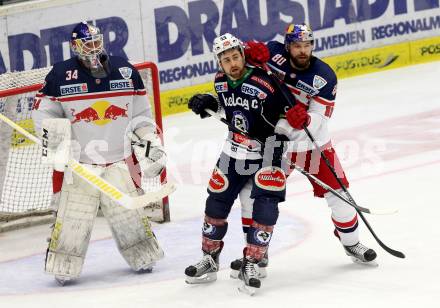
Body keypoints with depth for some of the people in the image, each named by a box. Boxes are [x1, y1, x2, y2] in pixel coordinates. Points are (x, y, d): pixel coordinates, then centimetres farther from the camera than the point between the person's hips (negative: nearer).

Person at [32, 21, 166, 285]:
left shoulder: (125, 71, 3)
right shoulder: (61, 75, -6)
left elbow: (141, 114, 11)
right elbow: (43, 112, 2)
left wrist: (152, 144, 5)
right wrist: (55, 134, -15)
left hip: (120, 159, 2)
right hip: (77, 161, -2)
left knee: (130, 213, 6)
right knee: (72, 217, -3)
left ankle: (144, 257, 21)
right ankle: (63, 267, 7)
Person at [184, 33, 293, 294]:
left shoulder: (264, 85, -25)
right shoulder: (221, 82, -4)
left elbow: (282, 122, -18)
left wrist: (274, 159, -20)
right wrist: (208, 103, -1)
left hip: (265, 153, -5)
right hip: (234, 151, 5)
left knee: (266, 207, -13)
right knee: (217, 202, 7)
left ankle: (251, 265, -2)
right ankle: (209, 261, 22)